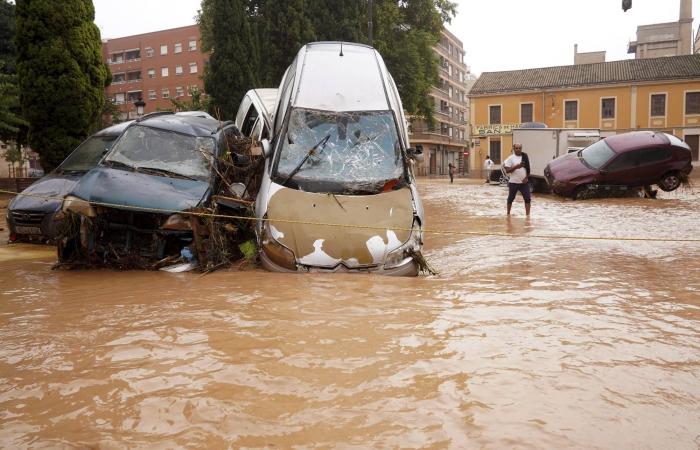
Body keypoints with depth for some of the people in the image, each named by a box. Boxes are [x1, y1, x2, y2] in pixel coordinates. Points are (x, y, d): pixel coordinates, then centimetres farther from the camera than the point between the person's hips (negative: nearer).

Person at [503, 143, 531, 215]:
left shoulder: (525, 157, 4)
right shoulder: (510, 158, -6)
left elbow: (528, 168, 8)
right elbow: (507, 170, -11)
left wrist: (526, 177, -4)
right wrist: (516, 166, -22)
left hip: (524, 182, 2)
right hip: (513, 182, -2)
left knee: (527, 198, -6)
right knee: (511, 198, 11)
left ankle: (527, 214, -3)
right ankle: (508, 213, 28)